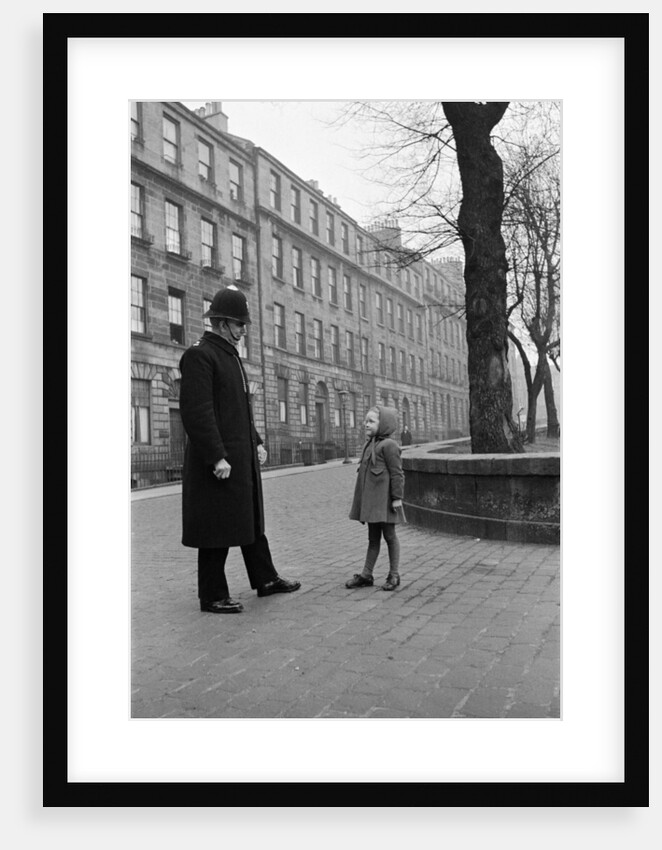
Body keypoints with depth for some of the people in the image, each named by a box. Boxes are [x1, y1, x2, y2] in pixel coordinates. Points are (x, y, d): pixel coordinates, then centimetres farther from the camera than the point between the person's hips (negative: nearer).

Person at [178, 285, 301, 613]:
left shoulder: (231, 355, 18)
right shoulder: (199, 355, -13)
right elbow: (197, 411, -21)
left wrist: (256, 441, 16)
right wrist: (216, 458, -24)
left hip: (243, 456, 10)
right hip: (218, 461, -10)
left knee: (252, 519, 17)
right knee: (217, 529, 1)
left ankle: (266, 579, 30)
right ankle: (213, 596, 14)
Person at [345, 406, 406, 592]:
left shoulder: (388, 445, -13)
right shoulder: (369, 444, 13)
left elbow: (397, 473, -15)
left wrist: (397, 497, -17)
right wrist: (363, 501, 21)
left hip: (384, 500, -8)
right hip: (370, 500, 8)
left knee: (389, 536, 4)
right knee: (373, 538, 14)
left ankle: (394, 575, 16)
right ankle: (366, 575, 20)